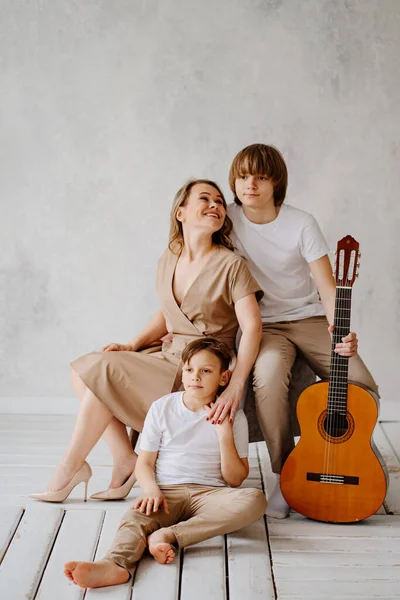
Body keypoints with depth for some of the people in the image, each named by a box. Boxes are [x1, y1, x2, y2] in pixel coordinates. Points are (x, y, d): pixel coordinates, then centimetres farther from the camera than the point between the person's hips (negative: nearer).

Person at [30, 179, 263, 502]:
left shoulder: (231, 265, -10)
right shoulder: (168, 260, 9)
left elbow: (252, 327, -16)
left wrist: (234, 388, -25)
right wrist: (133, 345, 4)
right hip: (168, 355, 7)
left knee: (103, 371, -20)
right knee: (82, 372, -8)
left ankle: (70, 467, -4)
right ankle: (126, 459, -4)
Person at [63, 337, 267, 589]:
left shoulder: (233, 416, 6)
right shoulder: (162, 408, 9)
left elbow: (235, 479, 2)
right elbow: (144, 462, 8)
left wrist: (225, 434, -11)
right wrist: (151, 489, -14)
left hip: (210, 494, 0)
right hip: (167, 492, 0)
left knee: (255, 499, -32)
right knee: (138, 515, -33)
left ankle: (169, 535, -38)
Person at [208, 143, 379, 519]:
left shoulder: (301, 224, -8)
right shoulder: (228, 220, -4)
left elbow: (327, 287, -10)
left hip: (309, 319, 1)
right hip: (263, 324, -1)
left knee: (363, 386, -20)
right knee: (268, 375, -35)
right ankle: (286, 475, -18)